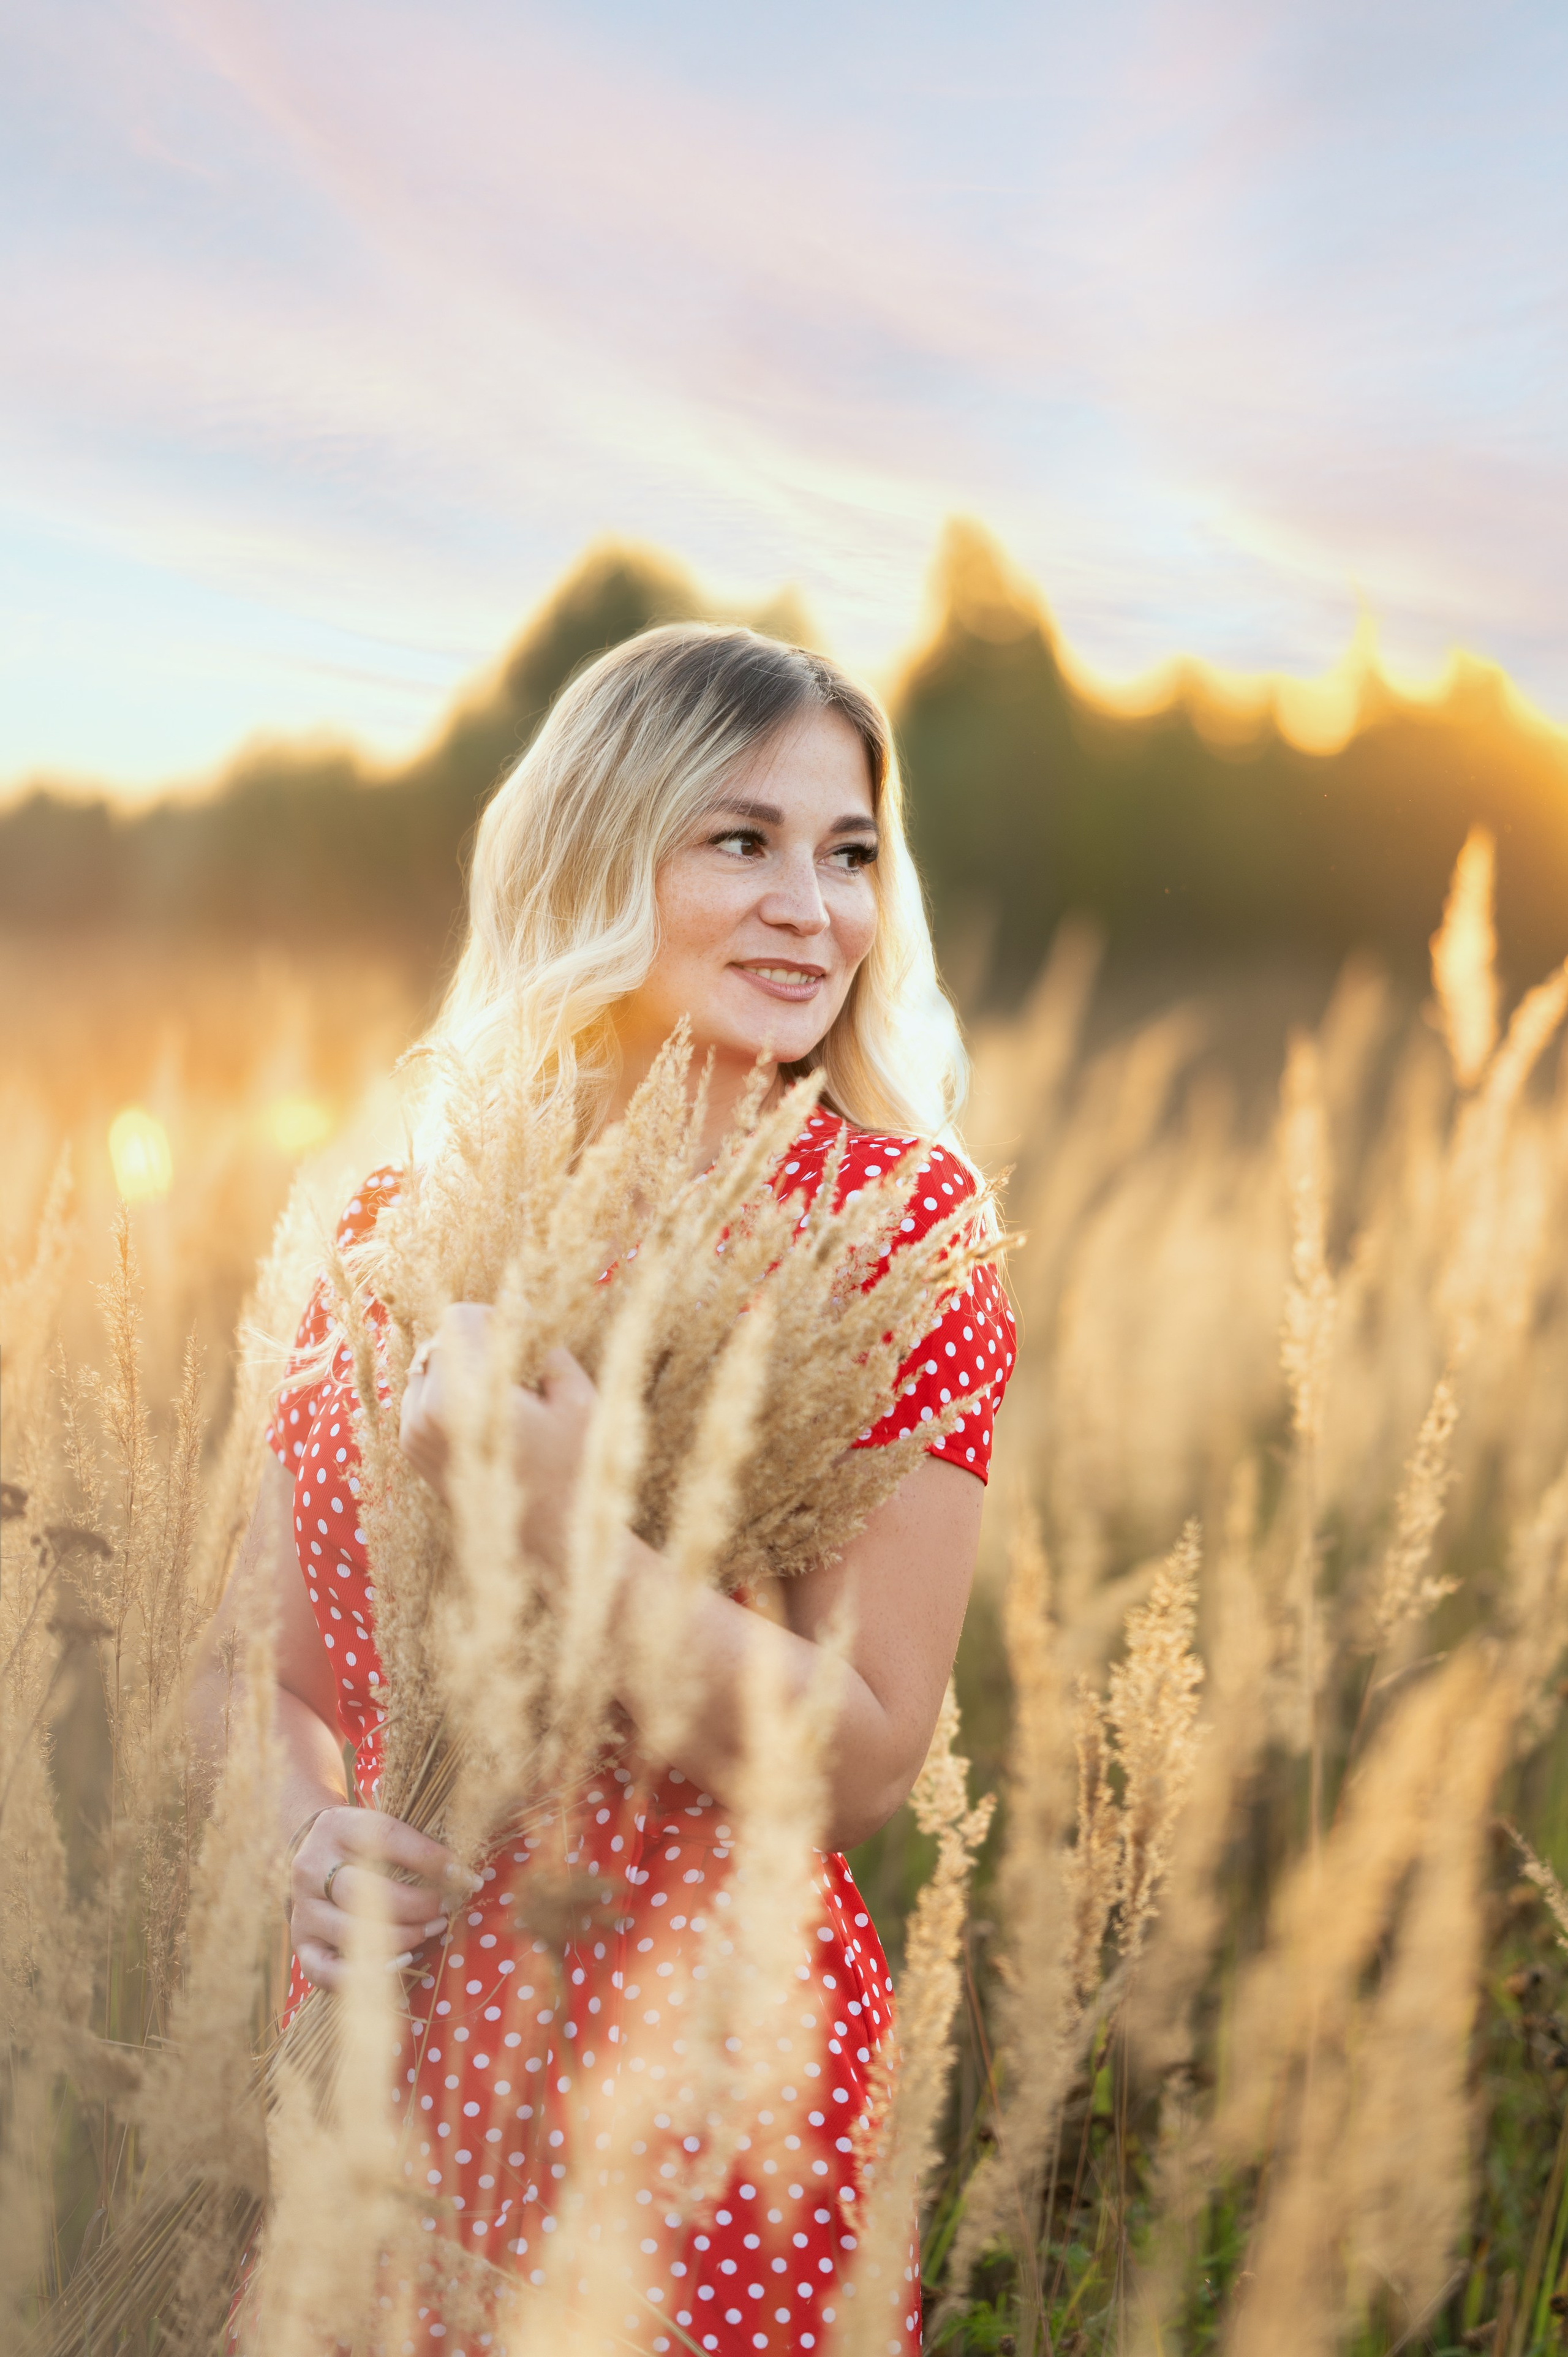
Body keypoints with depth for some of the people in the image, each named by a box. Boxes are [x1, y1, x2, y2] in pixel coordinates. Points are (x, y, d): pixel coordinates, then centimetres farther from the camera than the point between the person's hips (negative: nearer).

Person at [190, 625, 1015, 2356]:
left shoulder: (894, 1214, -9)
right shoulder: (407, 1223, 1)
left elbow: (866, 1765, -13)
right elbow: (260, 1662, 8)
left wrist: (560, 1522, -26)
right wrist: (311, 1828, -13)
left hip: (695, 2083, -3)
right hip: (385, 2068, 3)